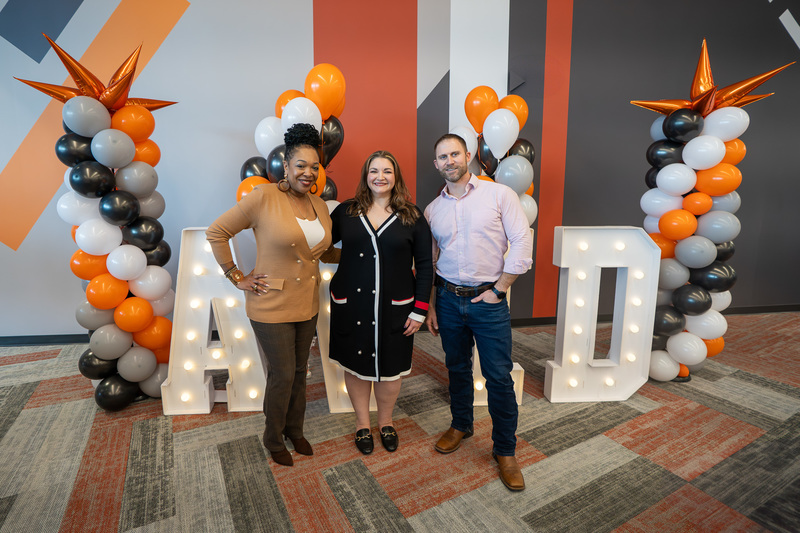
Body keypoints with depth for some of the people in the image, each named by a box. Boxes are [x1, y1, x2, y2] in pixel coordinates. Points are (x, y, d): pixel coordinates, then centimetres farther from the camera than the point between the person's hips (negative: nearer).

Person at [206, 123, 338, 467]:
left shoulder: (319, 205, 4)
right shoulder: (264, 197, -15)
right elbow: (216, 233, -9)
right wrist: (236, 277, -9)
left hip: (307, 305, 6)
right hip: (271, 307, -5)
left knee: (299, 371, 18)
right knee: (282, 375, 7)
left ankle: (295, 431, 42)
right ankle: (273, 439, 34)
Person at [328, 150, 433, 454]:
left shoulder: (412, 217, 0)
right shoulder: (345, 212, 3)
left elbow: (424, 266, -1)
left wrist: (420, 309, -4)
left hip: (394, 307, -1)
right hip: (351, 304, 1)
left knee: (389, 367, 11)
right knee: (356, 364, 13)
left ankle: (386, 422, 38)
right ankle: (362, 423, 36)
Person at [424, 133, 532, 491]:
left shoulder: (499, 195, -4)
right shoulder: (432, 210, 7)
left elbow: (522, 243, -8)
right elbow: (428, 263, 11)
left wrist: (499, 290, -10)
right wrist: (429, 307, 9)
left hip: (488, 300, -3)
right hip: (449, 299, 4)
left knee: (499, 377, 2)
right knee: (457, 368, 17)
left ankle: (505, 450, 21)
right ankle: (460, 425, 40)